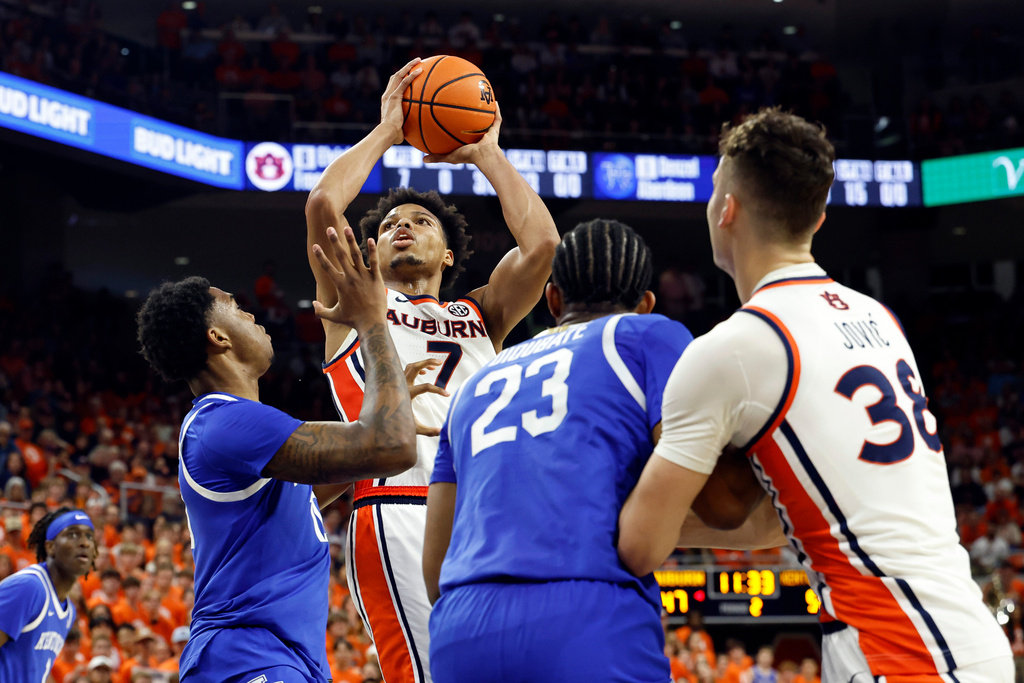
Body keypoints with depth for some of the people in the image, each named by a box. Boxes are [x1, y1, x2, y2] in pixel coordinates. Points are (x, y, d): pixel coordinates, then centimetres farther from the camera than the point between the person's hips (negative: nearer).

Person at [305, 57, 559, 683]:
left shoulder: (478, 315, 30)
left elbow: (540, 243, 13)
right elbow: (323, 205, 6)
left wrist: (487, 152, 23)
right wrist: (386, 132, 18)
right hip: (400, 509, -4)